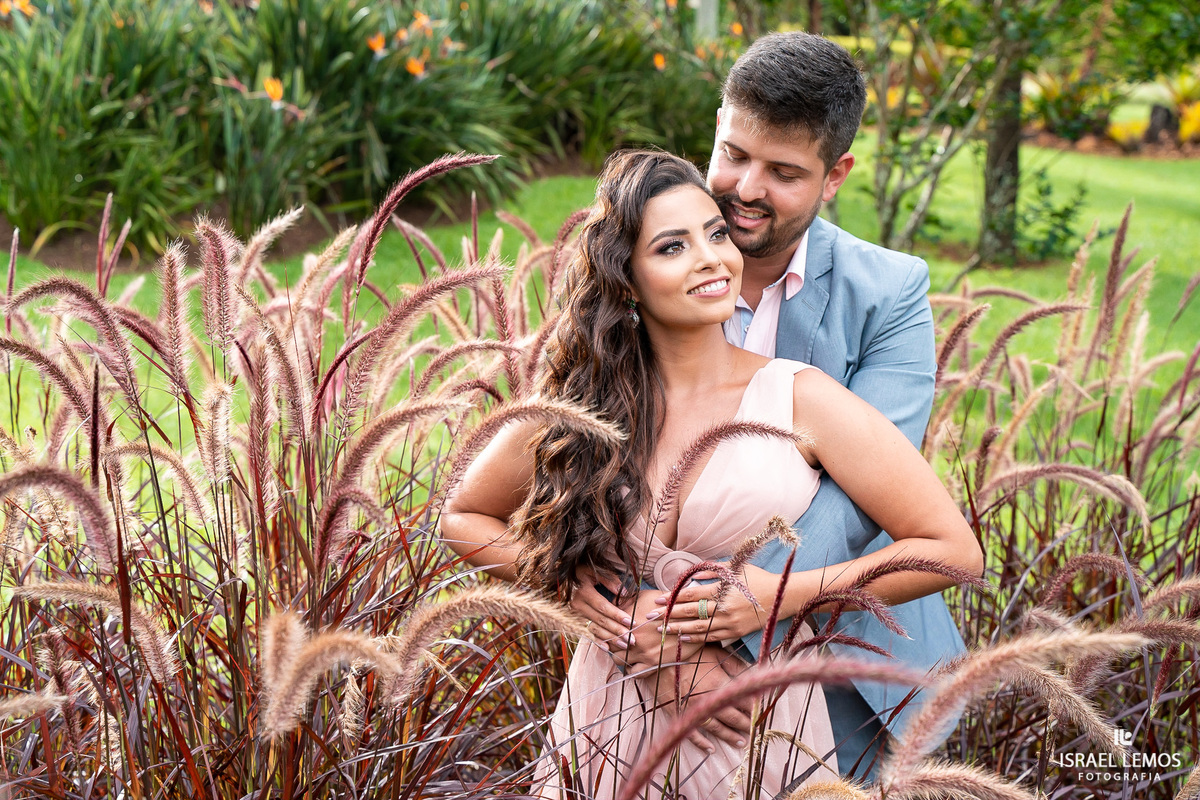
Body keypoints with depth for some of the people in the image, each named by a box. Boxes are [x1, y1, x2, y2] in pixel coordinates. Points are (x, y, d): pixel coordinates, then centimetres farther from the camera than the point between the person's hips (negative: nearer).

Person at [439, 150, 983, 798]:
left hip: (758, 739, -1)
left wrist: (786, 595, -16)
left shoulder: (800, 399, -9)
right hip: (610, 737, 1)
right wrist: (565, 583, -6)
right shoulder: (579, 407, -3)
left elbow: (954, 549, -10)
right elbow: (463, 517, 11)